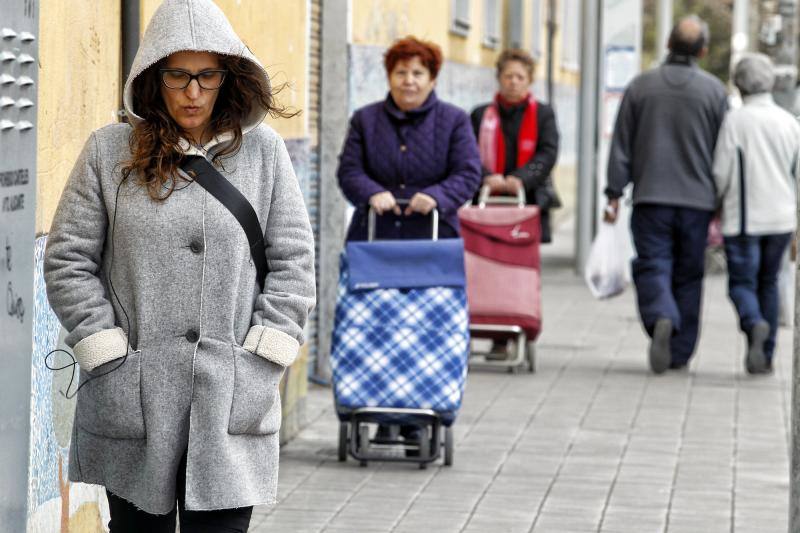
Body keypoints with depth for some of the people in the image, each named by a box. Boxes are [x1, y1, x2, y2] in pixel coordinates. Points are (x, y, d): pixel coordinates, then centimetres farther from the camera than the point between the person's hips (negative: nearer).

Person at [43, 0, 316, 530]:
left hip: (232, 404, 0)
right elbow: (67, 261, 4)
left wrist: (259, 362, -2)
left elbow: (293, 261, 7)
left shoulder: (262, 151, 6)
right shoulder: (110, 151, 4)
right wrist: (111, 358, -4)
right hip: (133, 402, 0)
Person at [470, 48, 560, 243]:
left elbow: (548, 154, 0)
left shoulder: (543, 114, 12)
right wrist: (486, 176, -18)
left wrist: (521, 178, -17)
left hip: (531, 202, 0)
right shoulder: (480, 115, 13)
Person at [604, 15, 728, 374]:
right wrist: (723, 208, 7)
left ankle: (661, 319, -30)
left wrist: (614, 196, 5)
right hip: (697, 200, 0)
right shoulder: (714, 91, 1)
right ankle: (680, 353, 12)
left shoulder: (641, 86, 3)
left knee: (652, 267, -1)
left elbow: (621, 147, 2)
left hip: (651, 199, 0)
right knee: (688, 275, 9)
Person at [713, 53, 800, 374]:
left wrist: (714, 204, 9)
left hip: (743, 218, -4)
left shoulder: (735, 121, -8)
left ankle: (755, 324, -30)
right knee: (768, 283, 16)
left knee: (742, 284, 1)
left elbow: (721, 174, -9)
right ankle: (765, 356, 15)